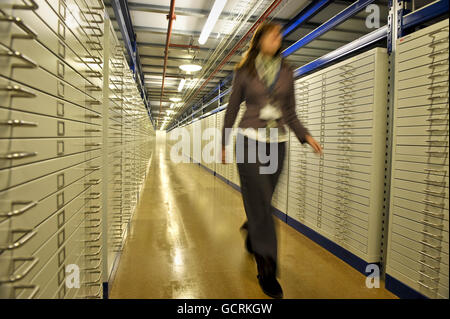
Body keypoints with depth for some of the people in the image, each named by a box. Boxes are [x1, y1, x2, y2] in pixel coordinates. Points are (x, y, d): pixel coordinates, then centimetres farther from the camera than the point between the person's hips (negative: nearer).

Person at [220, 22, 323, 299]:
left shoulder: (287, 71, 10)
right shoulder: (245, 71, 2)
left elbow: (290, 112, 11)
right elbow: (232, 109, 7)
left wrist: (306, 135, -3)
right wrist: (223, 143, 9)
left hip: (277, 143, 4)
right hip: (250, 141, -3)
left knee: (263, 200, 13)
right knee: (260, 203, -7)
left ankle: (251, 233, 45)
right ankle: (267, 271, 3)